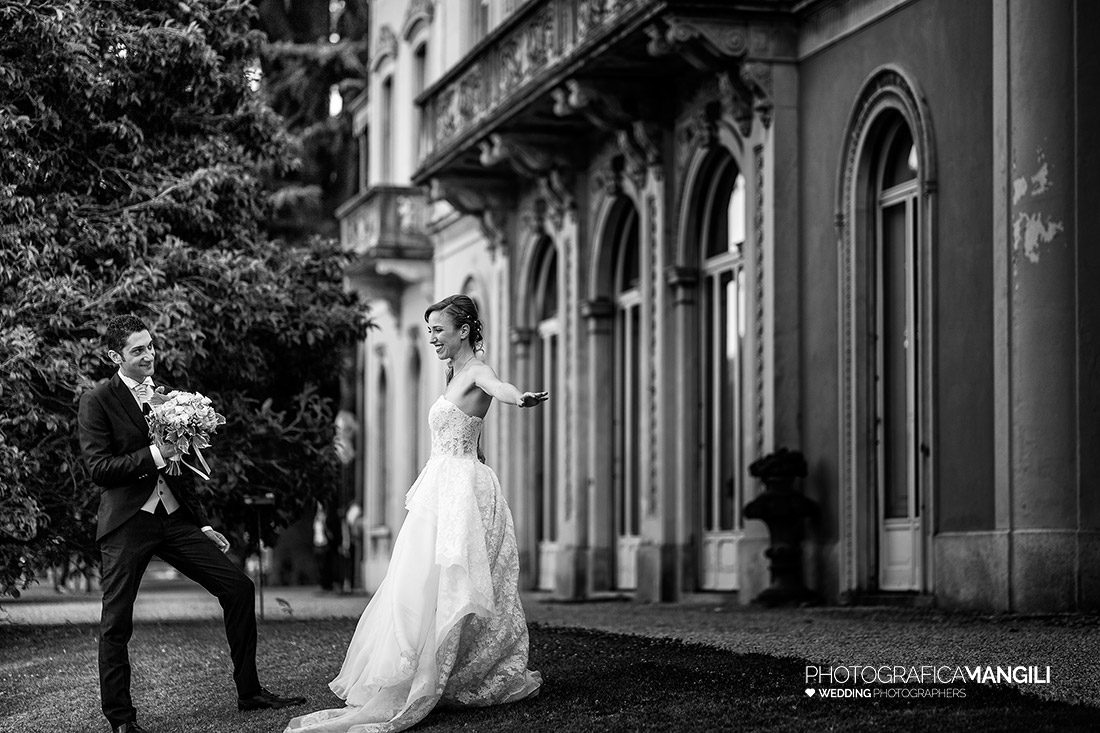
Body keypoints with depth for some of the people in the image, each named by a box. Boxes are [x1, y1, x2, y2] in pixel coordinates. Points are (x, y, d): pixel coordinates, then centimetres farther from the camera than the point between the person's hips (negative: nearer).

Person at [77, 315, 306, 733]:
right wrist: (154, 455, -22)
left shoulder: (164, 399, 15)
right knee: (116, 624, -2)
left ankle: (249, 693, 10)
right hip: (127, 522, -6)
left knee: (239, 588, 1)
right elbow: (99, 468, -14)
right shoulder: (96, 403, -4)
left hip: (174, 517, 6)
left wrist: (202, 525, 20)